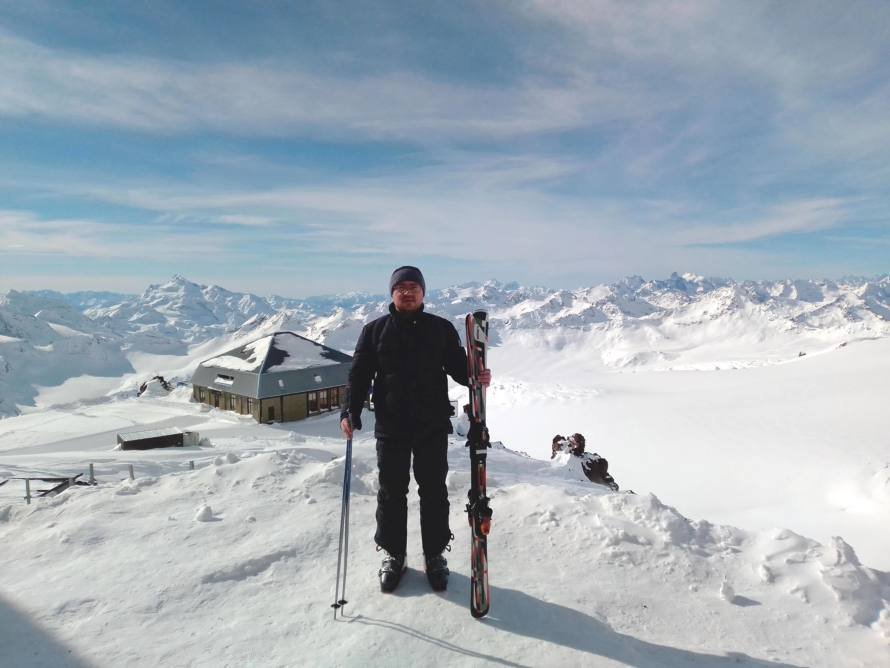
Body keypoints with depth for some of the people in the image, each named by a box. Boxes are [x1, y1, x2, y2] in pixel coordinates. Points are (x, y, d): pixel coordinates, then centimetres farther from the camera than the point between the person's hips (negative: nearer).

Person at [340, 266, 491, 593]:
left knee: (433, 491, 11)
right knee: (391, 492, 11)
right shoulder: (374, 330, 4)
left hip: (433, 427, 0)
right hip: (390, 428, 0)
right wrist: (350, 412, -7)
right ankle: (393, 554, 30)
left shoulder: (442, 328, 3)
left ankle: (435, 554, 29)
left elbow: (459, 366, 7)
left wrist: (477, 376, -15)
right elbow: (359, 375, 3)